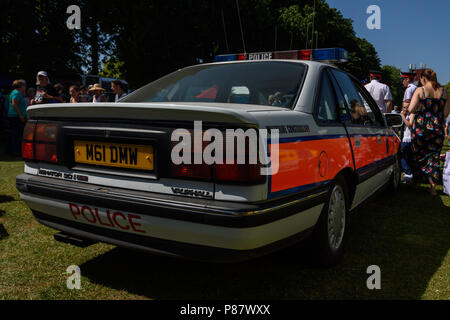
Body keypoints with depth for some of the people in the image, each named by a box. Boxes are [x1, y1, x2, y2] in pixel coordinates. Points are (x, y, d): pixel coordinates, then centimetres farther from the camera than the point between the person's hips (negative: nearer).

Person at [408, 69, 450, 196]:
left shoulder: (420, 91, -7)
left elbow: (411, 109, -14)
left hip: (420, 127, -2)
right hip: (437, 128, 2)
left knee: (418, 155, 13)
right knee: (434, 156, 8)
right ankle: (433, 186, 3)